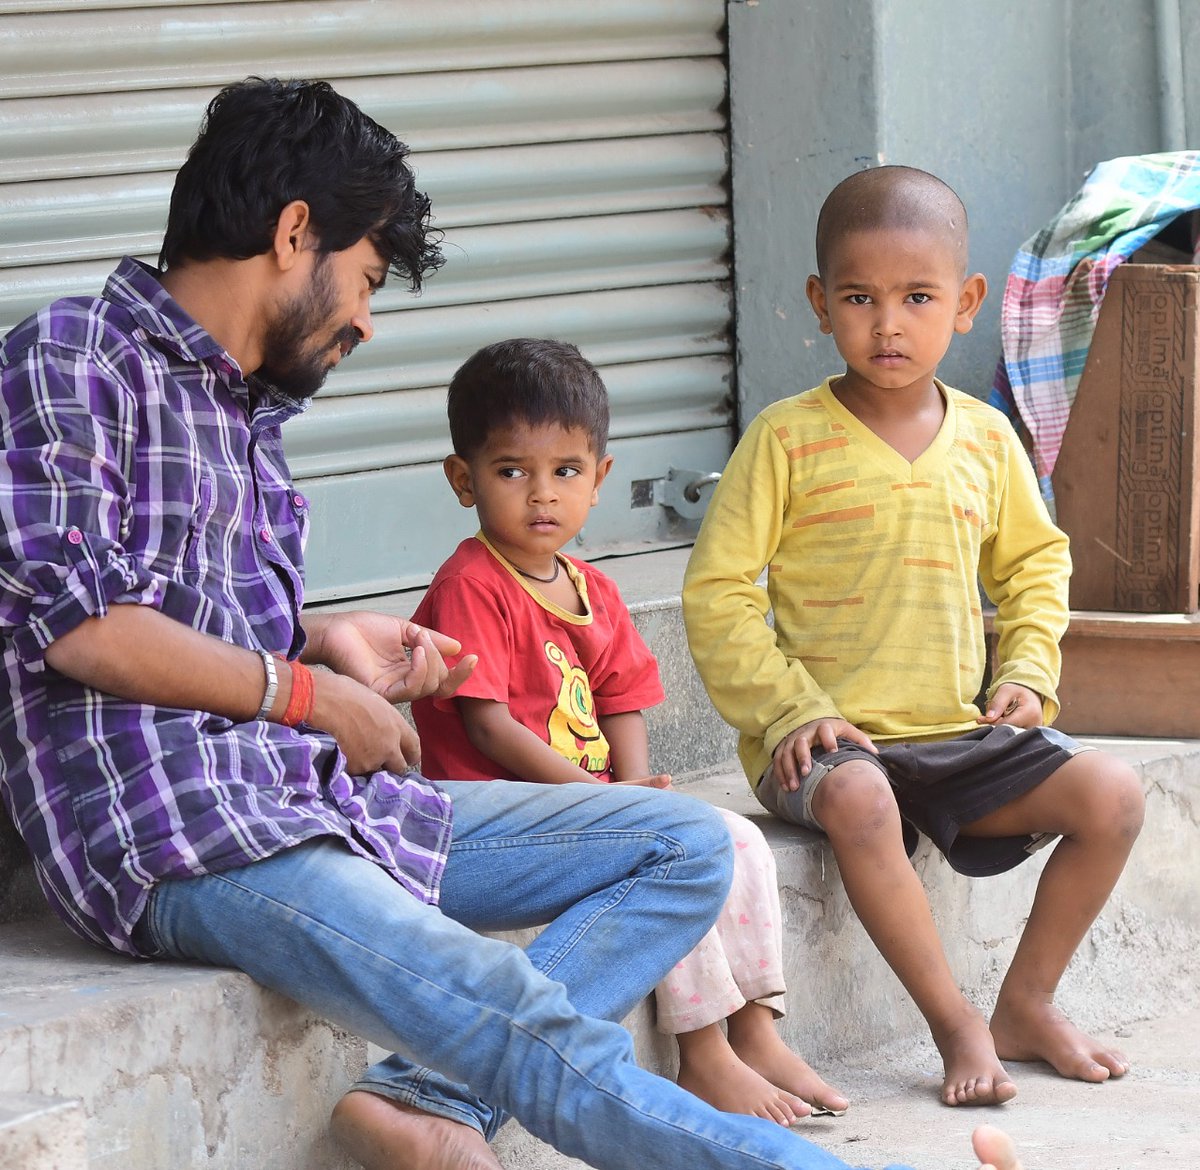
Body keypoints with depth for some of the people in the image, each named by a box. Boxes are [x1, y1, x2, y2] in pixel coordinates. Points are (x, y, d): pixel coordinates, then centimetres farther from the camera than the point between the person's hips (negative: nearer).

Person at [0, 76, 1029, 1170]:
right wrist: (308, 691, -4)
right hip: (175, 833, -10)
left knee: (686, 846, 4)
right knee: (543, 1038, -27)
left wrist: (326, 642, 13)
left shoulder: (246, 403, 24)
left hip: (321, 795, 10)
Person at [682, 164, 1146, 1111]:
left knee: (1112, 795, -12)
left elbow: (1035, 560, 23)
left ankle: (1027, 1006, 5)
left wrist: (1027, 671, 6)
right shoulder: (788, 439, -6)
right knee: (858, 800, -38)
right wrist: (791, 710, -16)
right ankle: (957, 1025, -25)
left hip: (961, 732, 5)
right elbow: (716, 592, -6)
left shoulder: (985, 438, 8)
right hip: (833, 741, -5)